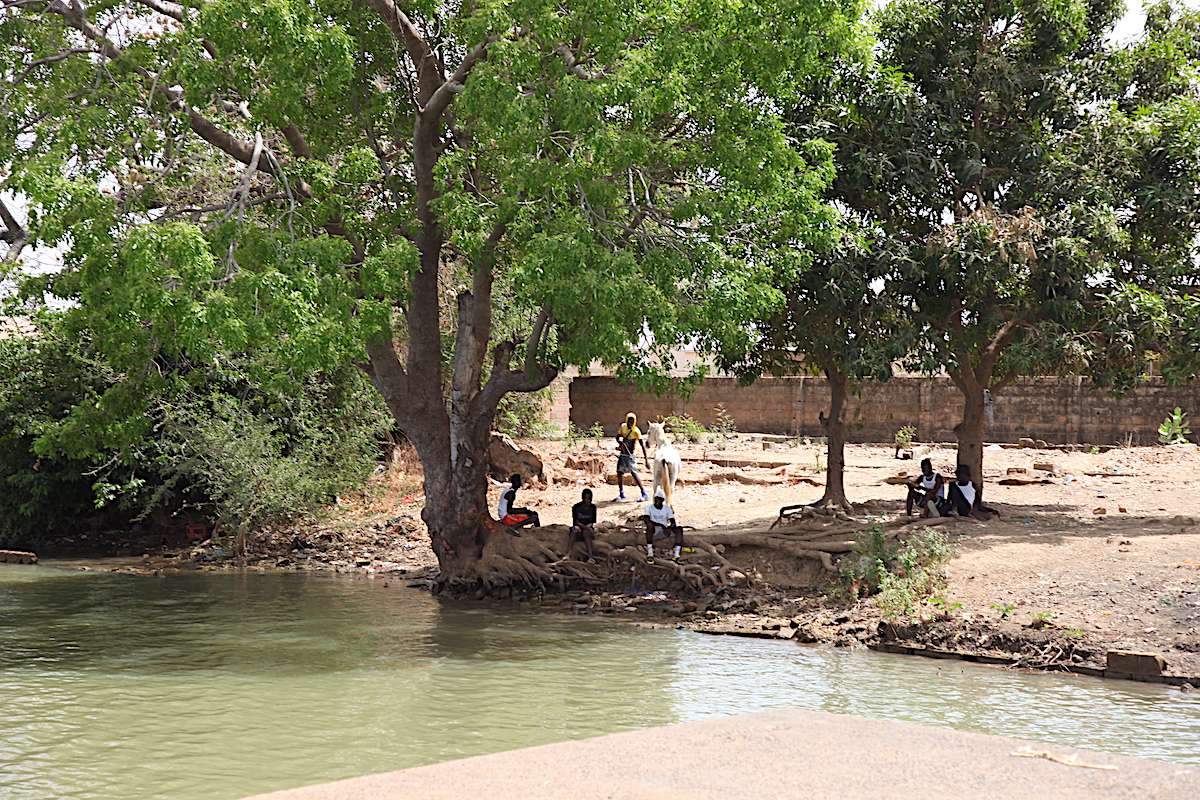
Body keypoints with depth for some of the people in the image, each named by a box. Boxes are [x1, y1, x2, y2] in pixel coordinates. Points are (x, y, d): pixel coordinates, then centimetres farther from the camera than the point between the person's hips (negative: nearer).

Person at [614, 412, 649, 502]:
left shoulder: (636, 431, -16)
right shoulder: (623, 426, 3)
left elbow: (642, 445, -17)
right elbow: (618, 436, 15)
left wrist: (646, 458, -22)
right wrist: (619, 440, -11)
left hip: (630, 455, -7)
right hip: (622, 454, 7)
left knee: (634, 473, -15)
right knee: (619, 472, 9)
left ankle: (644, 494, -13)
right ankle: (621, 494, 23)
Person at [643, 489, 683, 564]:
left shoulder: (667, 508, 7)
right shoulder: (649, 507, -4)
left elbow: (673, 522, 0)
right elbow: (647, 520, -22)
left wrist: (669, 528, -25)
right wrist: (661, 525, -30)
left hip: (664, 531, 3)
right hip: (654, 531, -3)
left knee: (679, 529, -21)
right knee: (650, 525, -38)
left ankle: (676, 555, -28)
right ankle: (650, 553, -40)